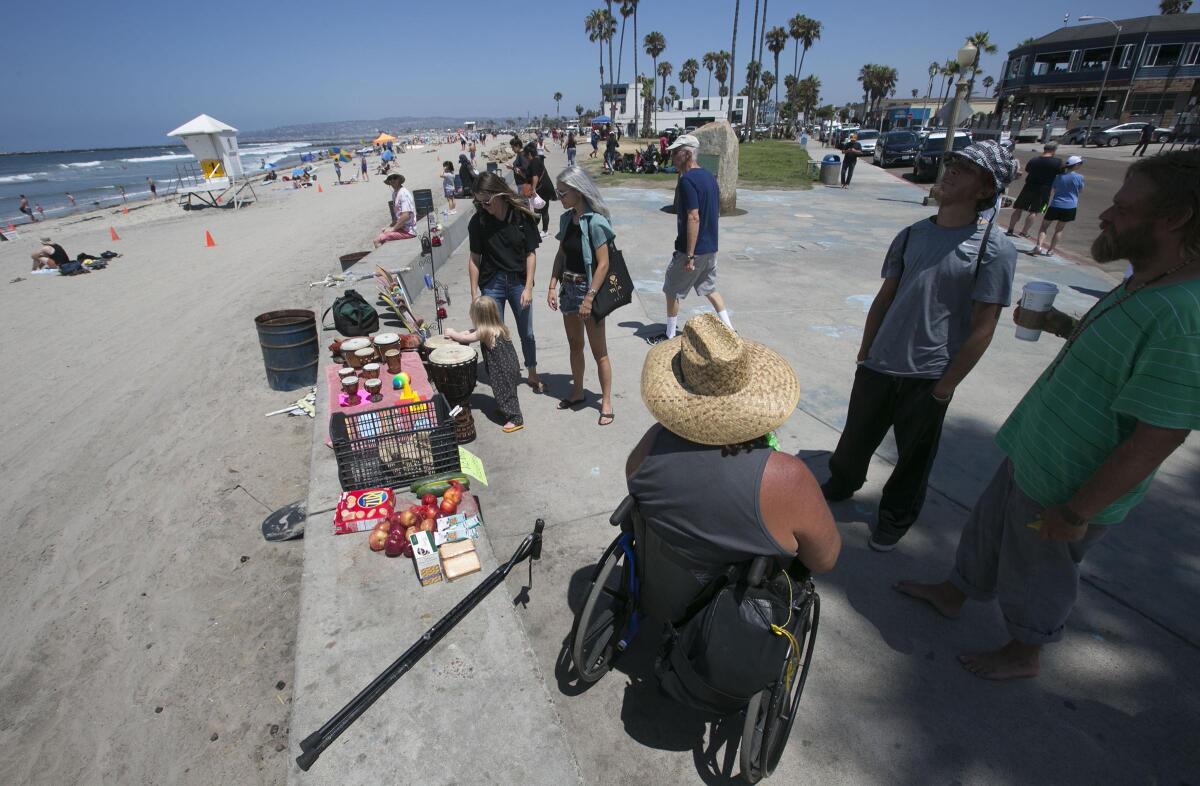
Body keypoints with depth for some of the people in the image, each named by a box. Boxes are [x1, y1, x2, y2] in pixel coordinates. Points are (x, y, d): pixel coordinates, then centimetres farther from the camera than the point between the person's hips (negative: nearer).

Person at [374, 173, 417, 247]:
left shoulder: (404, 193, -14)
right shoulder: (394, 193, 14)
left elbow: (406, 216, -22)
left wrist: (393, 228, -14)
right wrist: (389, 226, 11)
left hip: (408, 231, -10)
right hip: (401, 227, 10)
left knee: (377, 240, -17)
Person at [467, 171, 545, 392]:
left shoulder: (522, 216, -9)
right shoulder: (478, 221, -6)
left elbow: (531, 254, -6)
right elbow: (475, 259, -2)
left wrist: (528, 288, -11)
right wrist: (474, 293, -3)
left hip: (519, 281, 0)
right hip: (492, 283, 0)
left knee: (527, 333, 13)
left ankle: (532, 374, 33)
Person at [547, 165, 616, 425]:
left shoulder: (595, 221, -17)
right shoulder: (566, 218, 5)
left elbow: (603, 264, -19)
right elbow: (561, 255, 12)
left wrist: (589, 299, -21)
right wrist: (553, 286, 3)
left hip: (589, 288, -7)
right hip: (568, 287, 7)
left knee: (598, 350, 3)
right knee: (574, 345, 19)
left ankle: (606, 401, 16)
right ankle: (577, 392, 36)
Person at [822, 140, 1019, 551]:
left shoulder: (995, 249, -11)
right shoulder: (912, 235, 3)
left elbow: (982, 327, -10)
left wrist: (946, 385, -10)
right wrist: (865, 352, 10)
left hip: (929, 376, -4)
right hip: (879, 364, 4)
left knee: (914, 456, 14)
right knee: (856, 436, 18)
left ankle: (896, 516, 37)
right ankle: (842, 483, 45)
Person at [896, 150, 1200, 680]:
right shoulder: (1145, 285, 1)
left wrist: (1077, 512, -22)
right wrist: (1056, 323, 3)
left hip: (1066, 487, -8)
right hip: (1031, 454, 8)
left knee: (1037, 574, 16)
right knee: (988, 529, 26)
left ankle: (1024, 652, 43)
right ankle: (954, 593, 51)